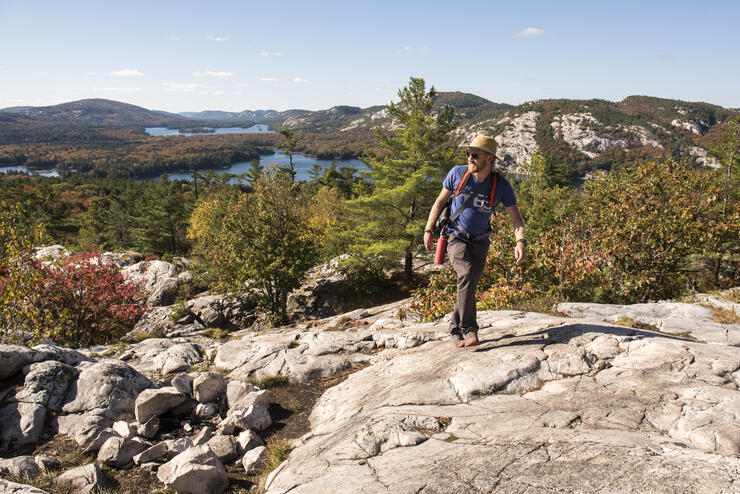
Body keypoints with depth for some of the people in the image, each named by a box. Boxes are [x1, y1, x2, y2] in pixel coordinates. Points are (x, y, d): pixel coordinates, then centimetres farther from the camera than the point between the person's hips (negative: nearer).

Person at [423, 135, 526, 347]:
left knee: (468, 286, 1)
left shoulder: (501, 185, -9)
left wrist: (520, 241, -23)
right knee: (466, 274, -26)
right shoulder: (458, 173, -9)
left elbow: (516, 217, -5)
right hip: (456, 237, -2)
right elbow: (440, 201, 3)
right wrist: (428, 230, 3)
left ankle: (455, 330, 19)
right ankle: (469, 329, -22)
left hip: (480, 243, 2)